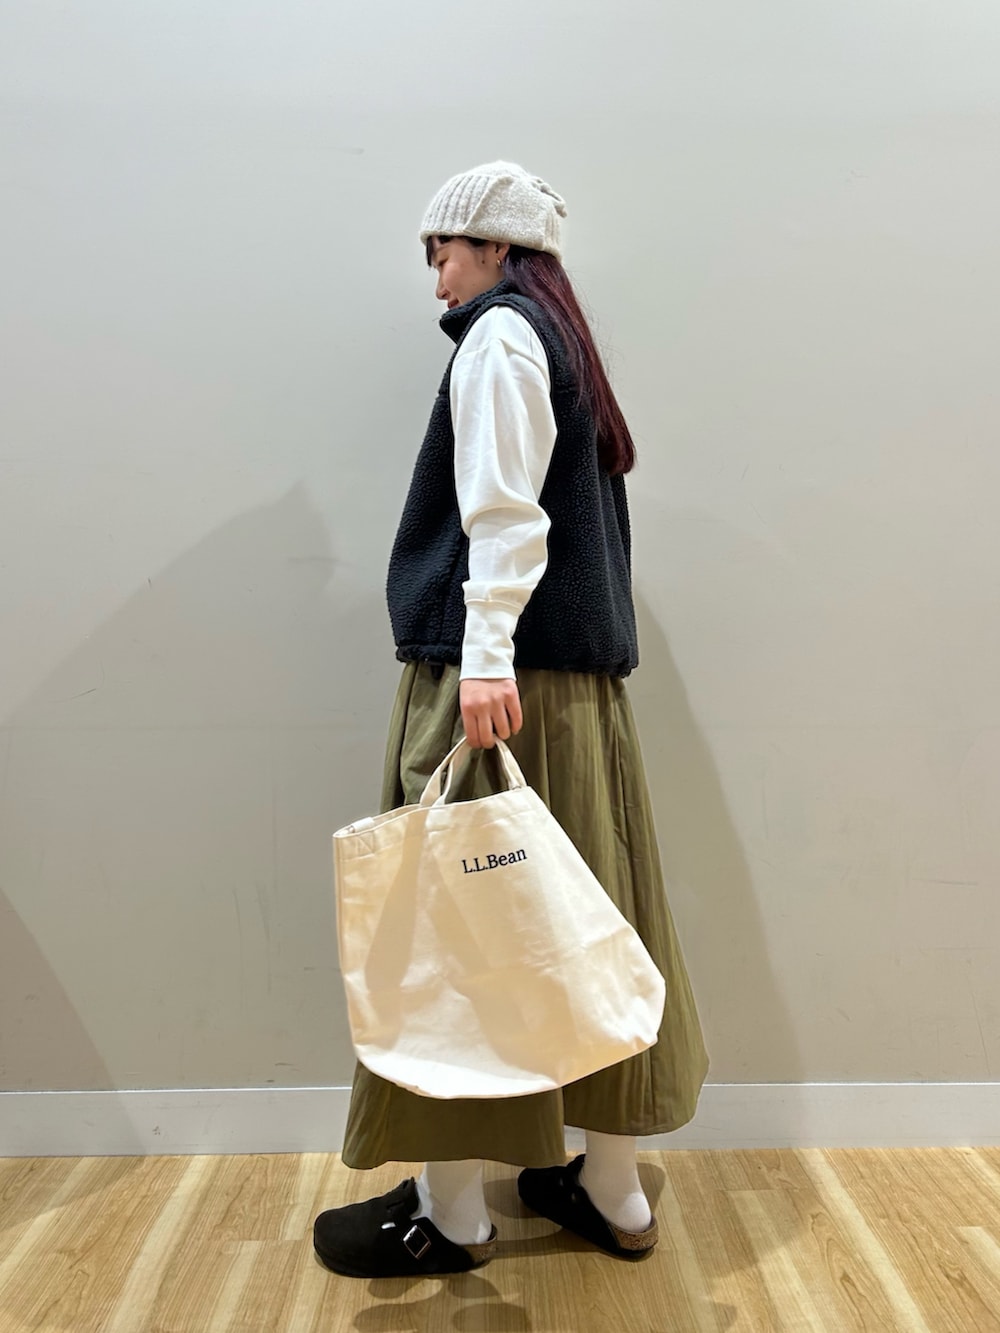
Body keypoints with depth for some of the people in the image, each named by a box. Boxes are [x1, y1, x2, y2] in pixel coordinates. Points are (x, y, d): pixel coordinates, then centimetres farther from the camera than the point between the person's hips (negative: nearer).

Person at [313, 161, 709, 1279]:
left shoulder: (499, 333, -2)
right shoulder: (563, 341, 24)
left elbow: (504, 513, -16)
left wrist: (486, 657, -24)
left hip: (499, 668, -9)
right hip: (581, 675, 9)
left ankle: (452, 1213, 13)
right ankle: (611, 1191, 23)